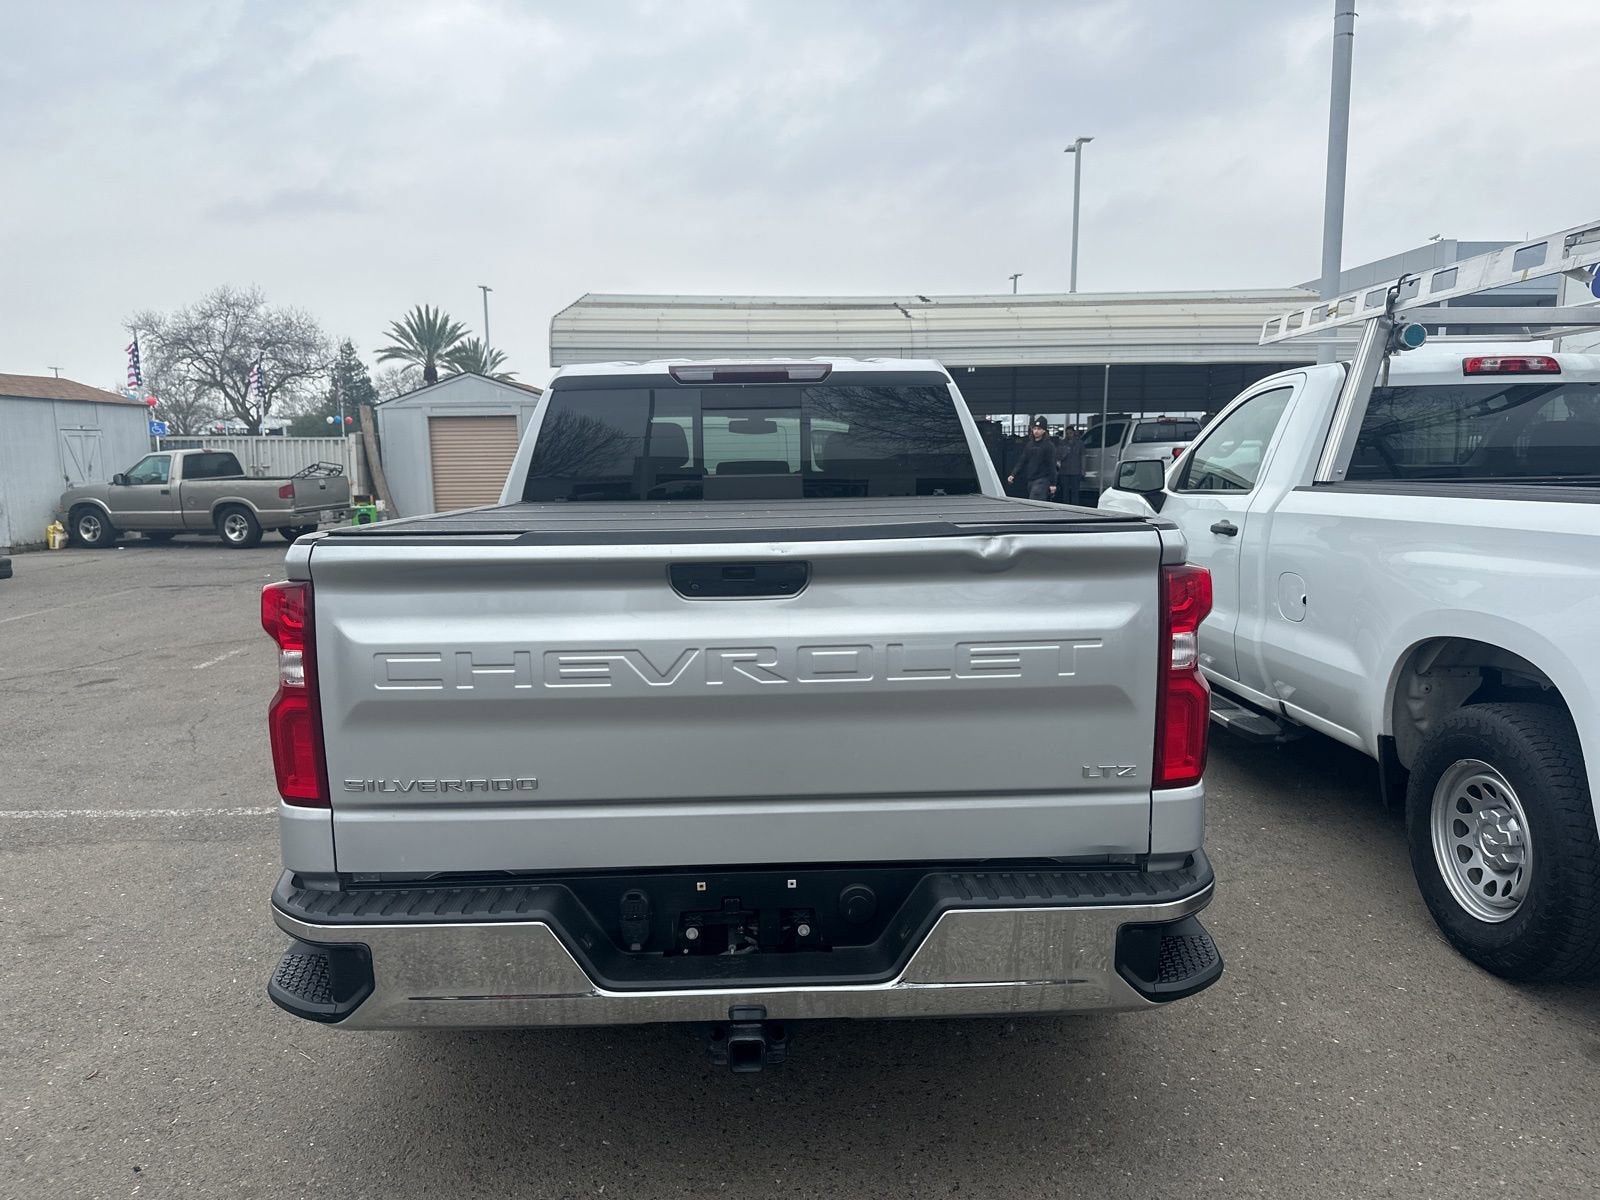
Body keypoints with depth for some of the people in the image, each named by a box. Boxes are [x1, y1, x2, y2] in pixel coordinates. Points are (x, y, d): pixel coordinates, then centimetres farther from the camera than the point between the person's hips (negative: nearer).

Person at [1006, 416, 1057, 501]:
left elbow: (1052, 465, -9)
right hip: (1029, 480, 6)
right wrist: (1013, 474, 2)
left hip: (1042, 481, -6)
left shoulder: (1049, 445, -5)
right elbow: (1022, 461, 14)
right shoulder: (1029, 445, 14)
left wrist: (1053, 484, -13)